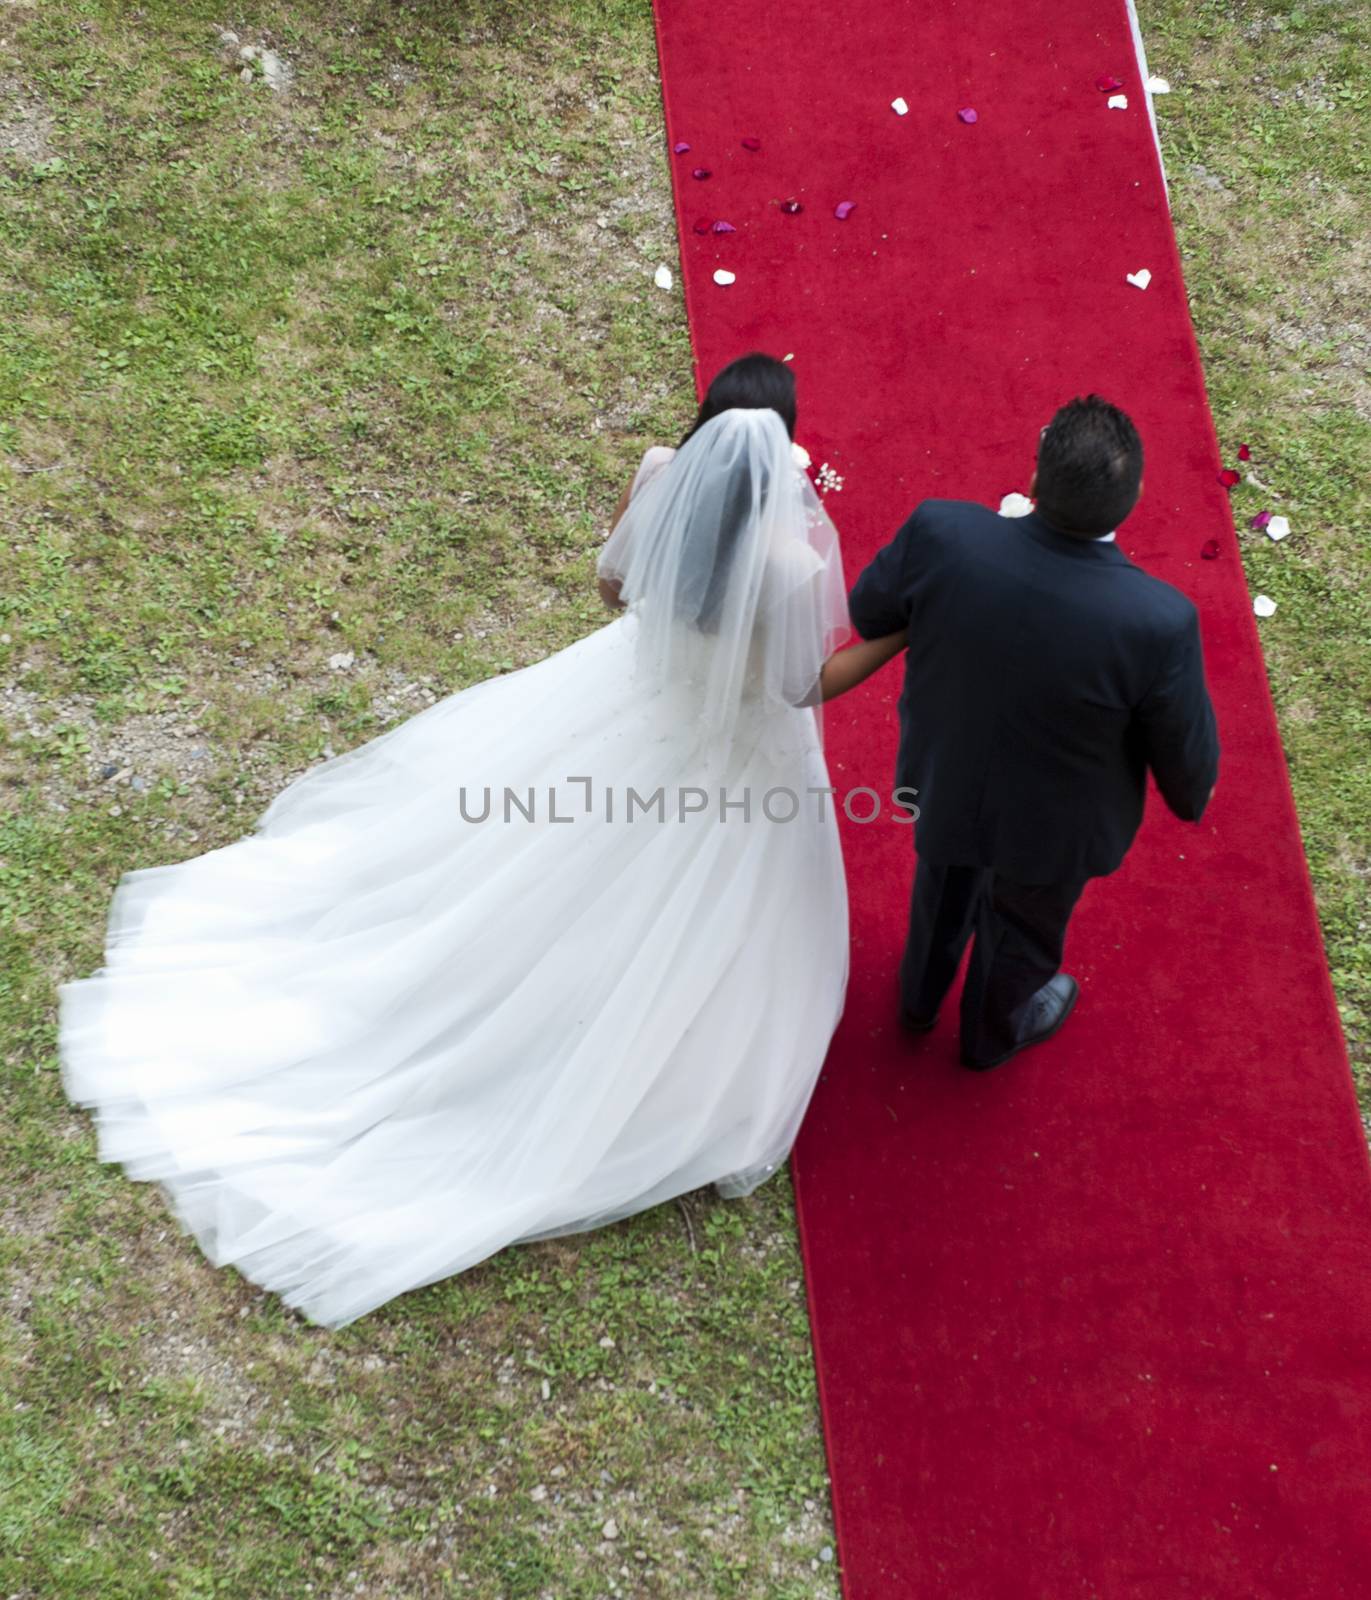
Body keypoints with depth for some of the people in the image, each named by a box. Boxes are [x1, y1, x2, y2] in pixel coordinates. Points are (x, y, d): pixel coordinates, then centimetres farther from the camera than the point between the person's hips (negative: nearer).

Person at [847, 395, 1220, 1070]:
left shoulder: (940, 534, -33)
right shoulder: (1159, 621, -37)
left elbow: (868, 613, -12)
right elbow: (1185, 750, -18)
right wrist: (1191, 797, 5)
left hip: (942, 780, 2)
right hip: (1053, 824, -2)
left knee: (947, 879, 35)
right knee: (1024, 923, 31)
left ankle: (922, 992, 66)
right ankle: (993, 1032, 63)